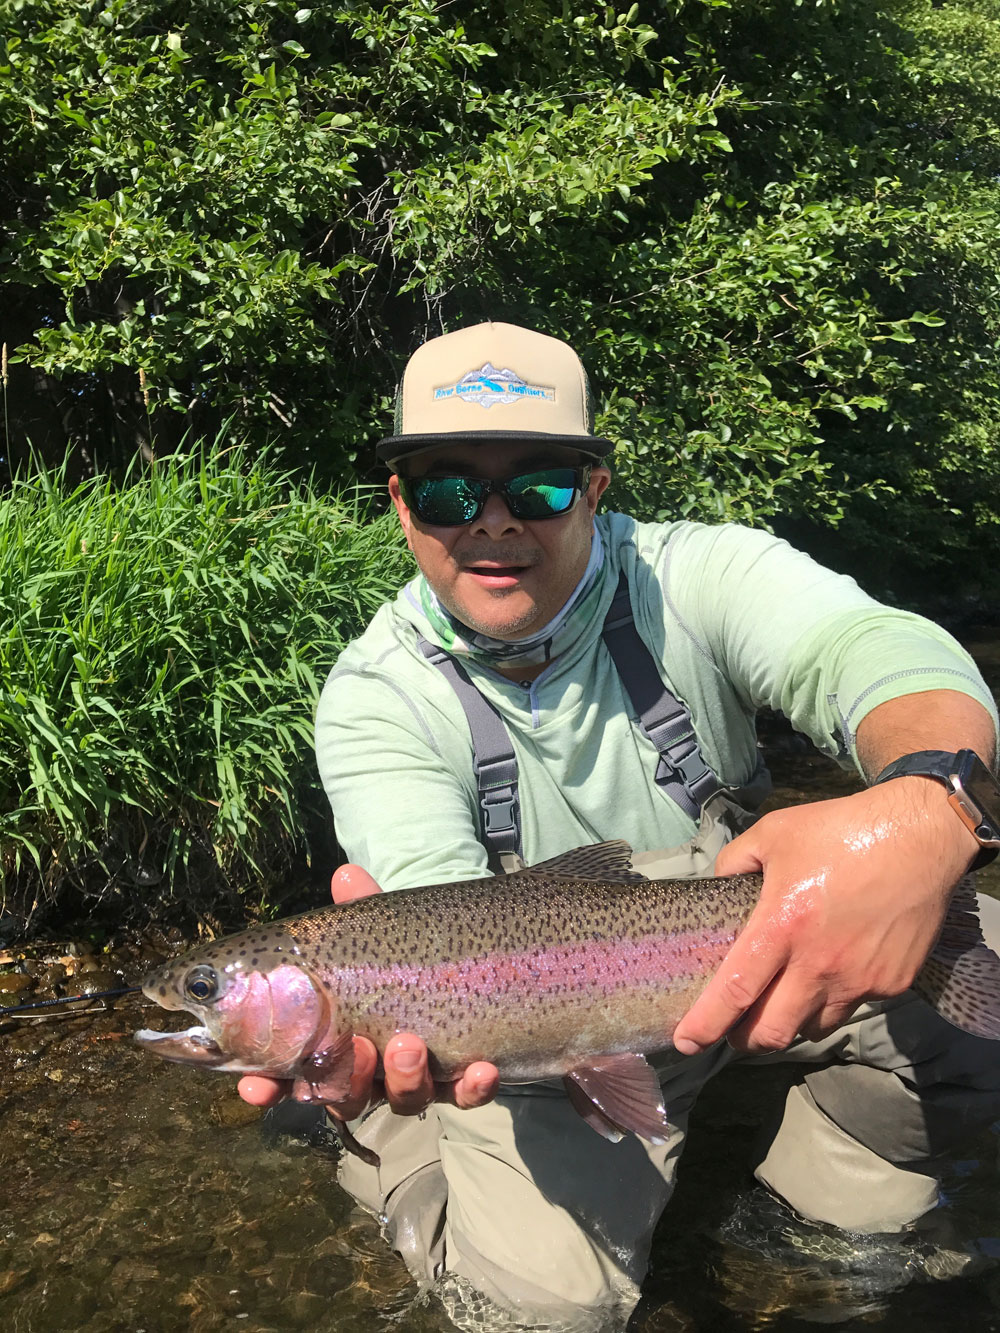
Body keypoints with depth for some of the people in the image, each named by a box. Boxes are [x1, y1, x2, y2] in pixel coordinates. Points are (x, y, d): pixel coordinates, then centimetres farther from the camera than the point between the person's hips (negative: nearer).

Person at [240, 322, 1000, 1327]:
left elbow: (873, 652, -35)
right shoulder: (373, 697, -15)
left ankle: (834, 1191, 8)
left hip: (775, 958, 2)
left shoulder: (694, 576, -16)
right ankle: (401, 1156, 14)